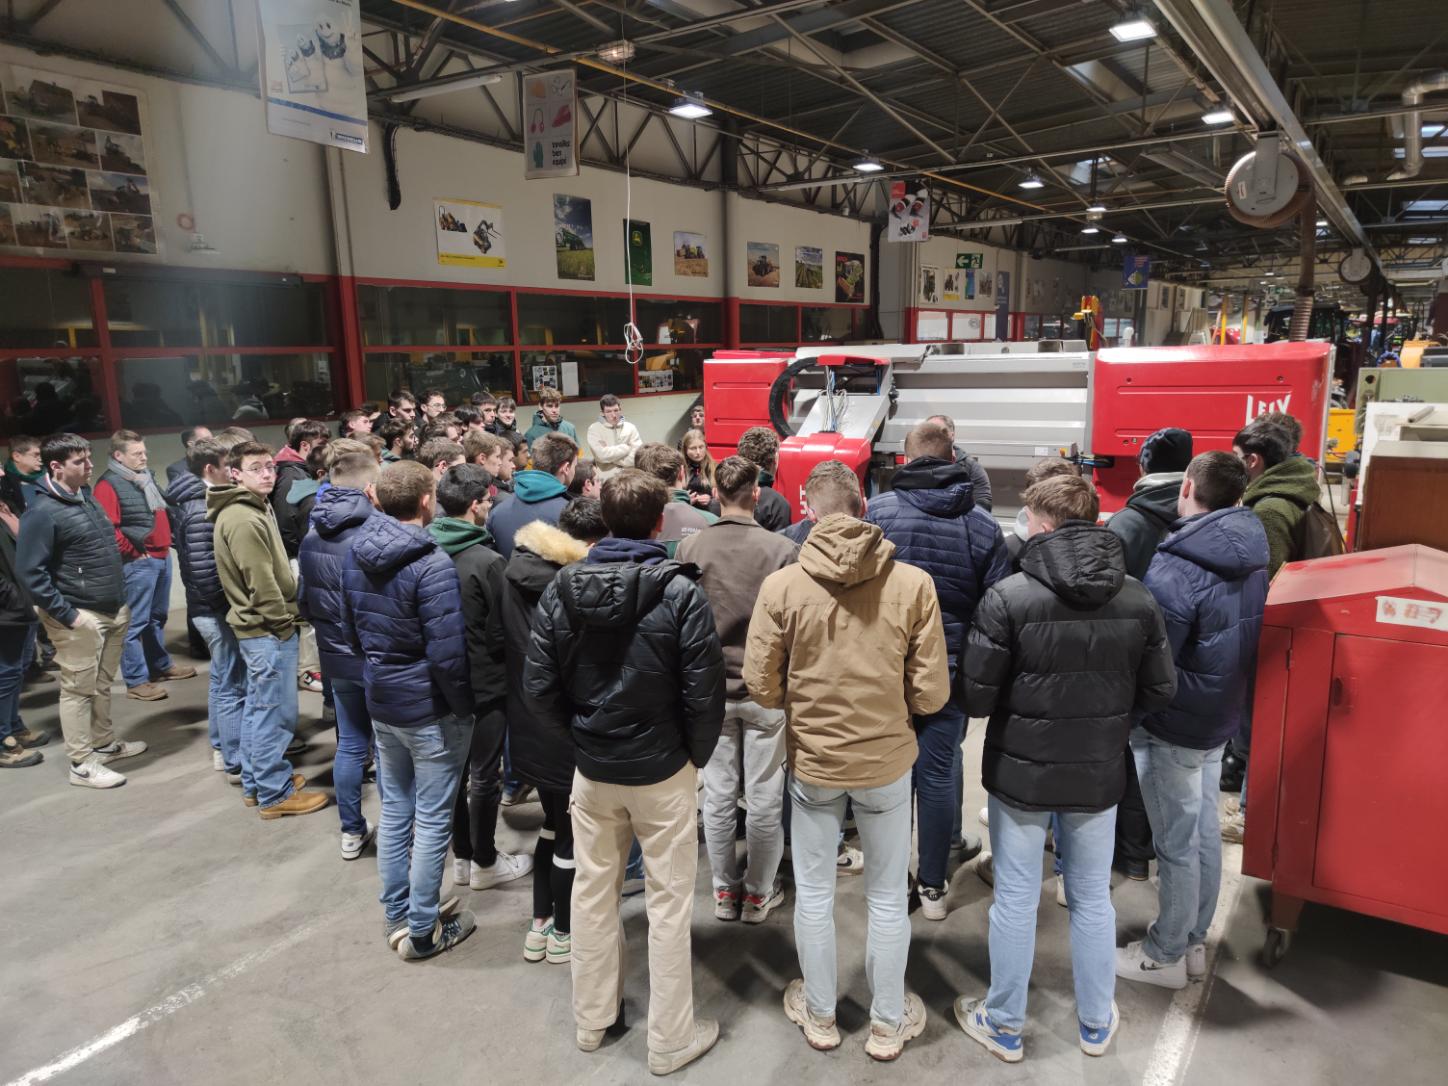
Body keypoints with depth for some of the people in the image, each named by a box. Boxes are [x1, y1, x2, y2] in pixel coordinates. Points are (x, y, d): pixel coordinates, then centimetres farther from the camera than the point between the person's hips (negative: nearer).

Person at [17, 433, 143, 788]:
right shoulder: (42, 511, -16)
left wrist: (120, 600, 17)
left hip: (112, 610, 8)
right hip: (80, 616, -8)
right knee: (78, 689, 3)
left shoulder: (85, 495, 10)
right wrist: (66, 615, -18)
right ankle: (82, 764, 13)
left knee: (102, 684, 20)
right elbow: (30, 572, -17)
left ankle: (104, 743, 34)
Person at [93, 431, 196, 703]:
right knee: (136, 622, -3)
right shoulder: (109, 484, -13)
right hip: (139, 562, -9)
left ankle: (160, 665, 33)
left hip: (162, 557, 9)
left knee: (158, 616, 20)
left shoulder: (145, 477, 14)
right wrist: (133, 554, -13)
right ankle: (136, 681, 3)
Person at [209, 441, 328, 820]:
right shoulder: (244, 520, -21)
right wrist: (284, 622, -13)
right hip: (269, 629, -11)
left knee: (258, 708, 18)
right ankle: (275, 793, 11)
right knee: (275, 713, -1)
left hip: (257, 627, 11)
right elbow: (261, 583, -23)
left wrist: (283, 617, 14)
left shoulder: (255, 509, 12)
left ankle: (255, 783, 31)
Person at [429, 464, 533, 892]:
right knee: (484, 775, 8)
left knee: (454, 769, 17)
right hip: (484, 682, -7)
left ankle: (462, 857, 31)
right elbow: (500, 633, -17)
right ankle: (485, 863, 23)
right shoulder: (487, 562, -23)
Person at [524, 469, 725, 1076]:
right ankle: (670, 1039, 25)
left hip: (592, 768, 4)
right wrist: (697, 755, 0)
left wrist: (578, 738, 9)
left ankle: (591, 1020, 36)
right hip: (662, 770, -4)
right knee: (668, 901, 10)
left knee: (592, 890, 19)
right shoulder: (679, 592, -17)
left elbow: (539, 683, -4)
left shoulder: (562, 588, -6)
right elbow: (705, 691, -16)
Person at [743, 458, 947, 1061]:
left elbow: (762, 686, -9)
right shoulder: (914, 584, -16)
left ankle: (819, 1014, 39)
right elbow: (931, 694, -12)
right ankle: (888, 1022, 36)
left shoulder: (781, 586, -16)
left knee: (814, 892, 20)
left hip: (811, 761, 0)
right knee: (888, 896, 19)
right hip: (888, 761, 0)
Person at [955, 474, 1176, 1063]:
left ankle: (1004, 1025, 29)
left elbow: (976, 696, -17)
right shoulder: (1137, 599, -7)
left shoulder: (1008, 597, -20)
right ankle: (1096, 1024, 37)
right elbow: (1159, 691, 0)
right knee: (1092, 899, 20)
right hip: (1098, 775, 4)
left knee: (1015, 899, 12)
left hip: (1020, 772, -3)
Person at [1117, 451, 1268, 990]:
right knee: (1205, 833, 19)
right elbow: (1238, 642, 10)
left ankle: (1165, 956, 22)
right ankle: (1193, 941, 35)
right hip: (1220, 718, 8)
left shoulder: (1175, 570, -26)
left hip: (1174, 727, -8)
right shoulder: (1249, 555, 0)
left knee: (1176, 845, 5)